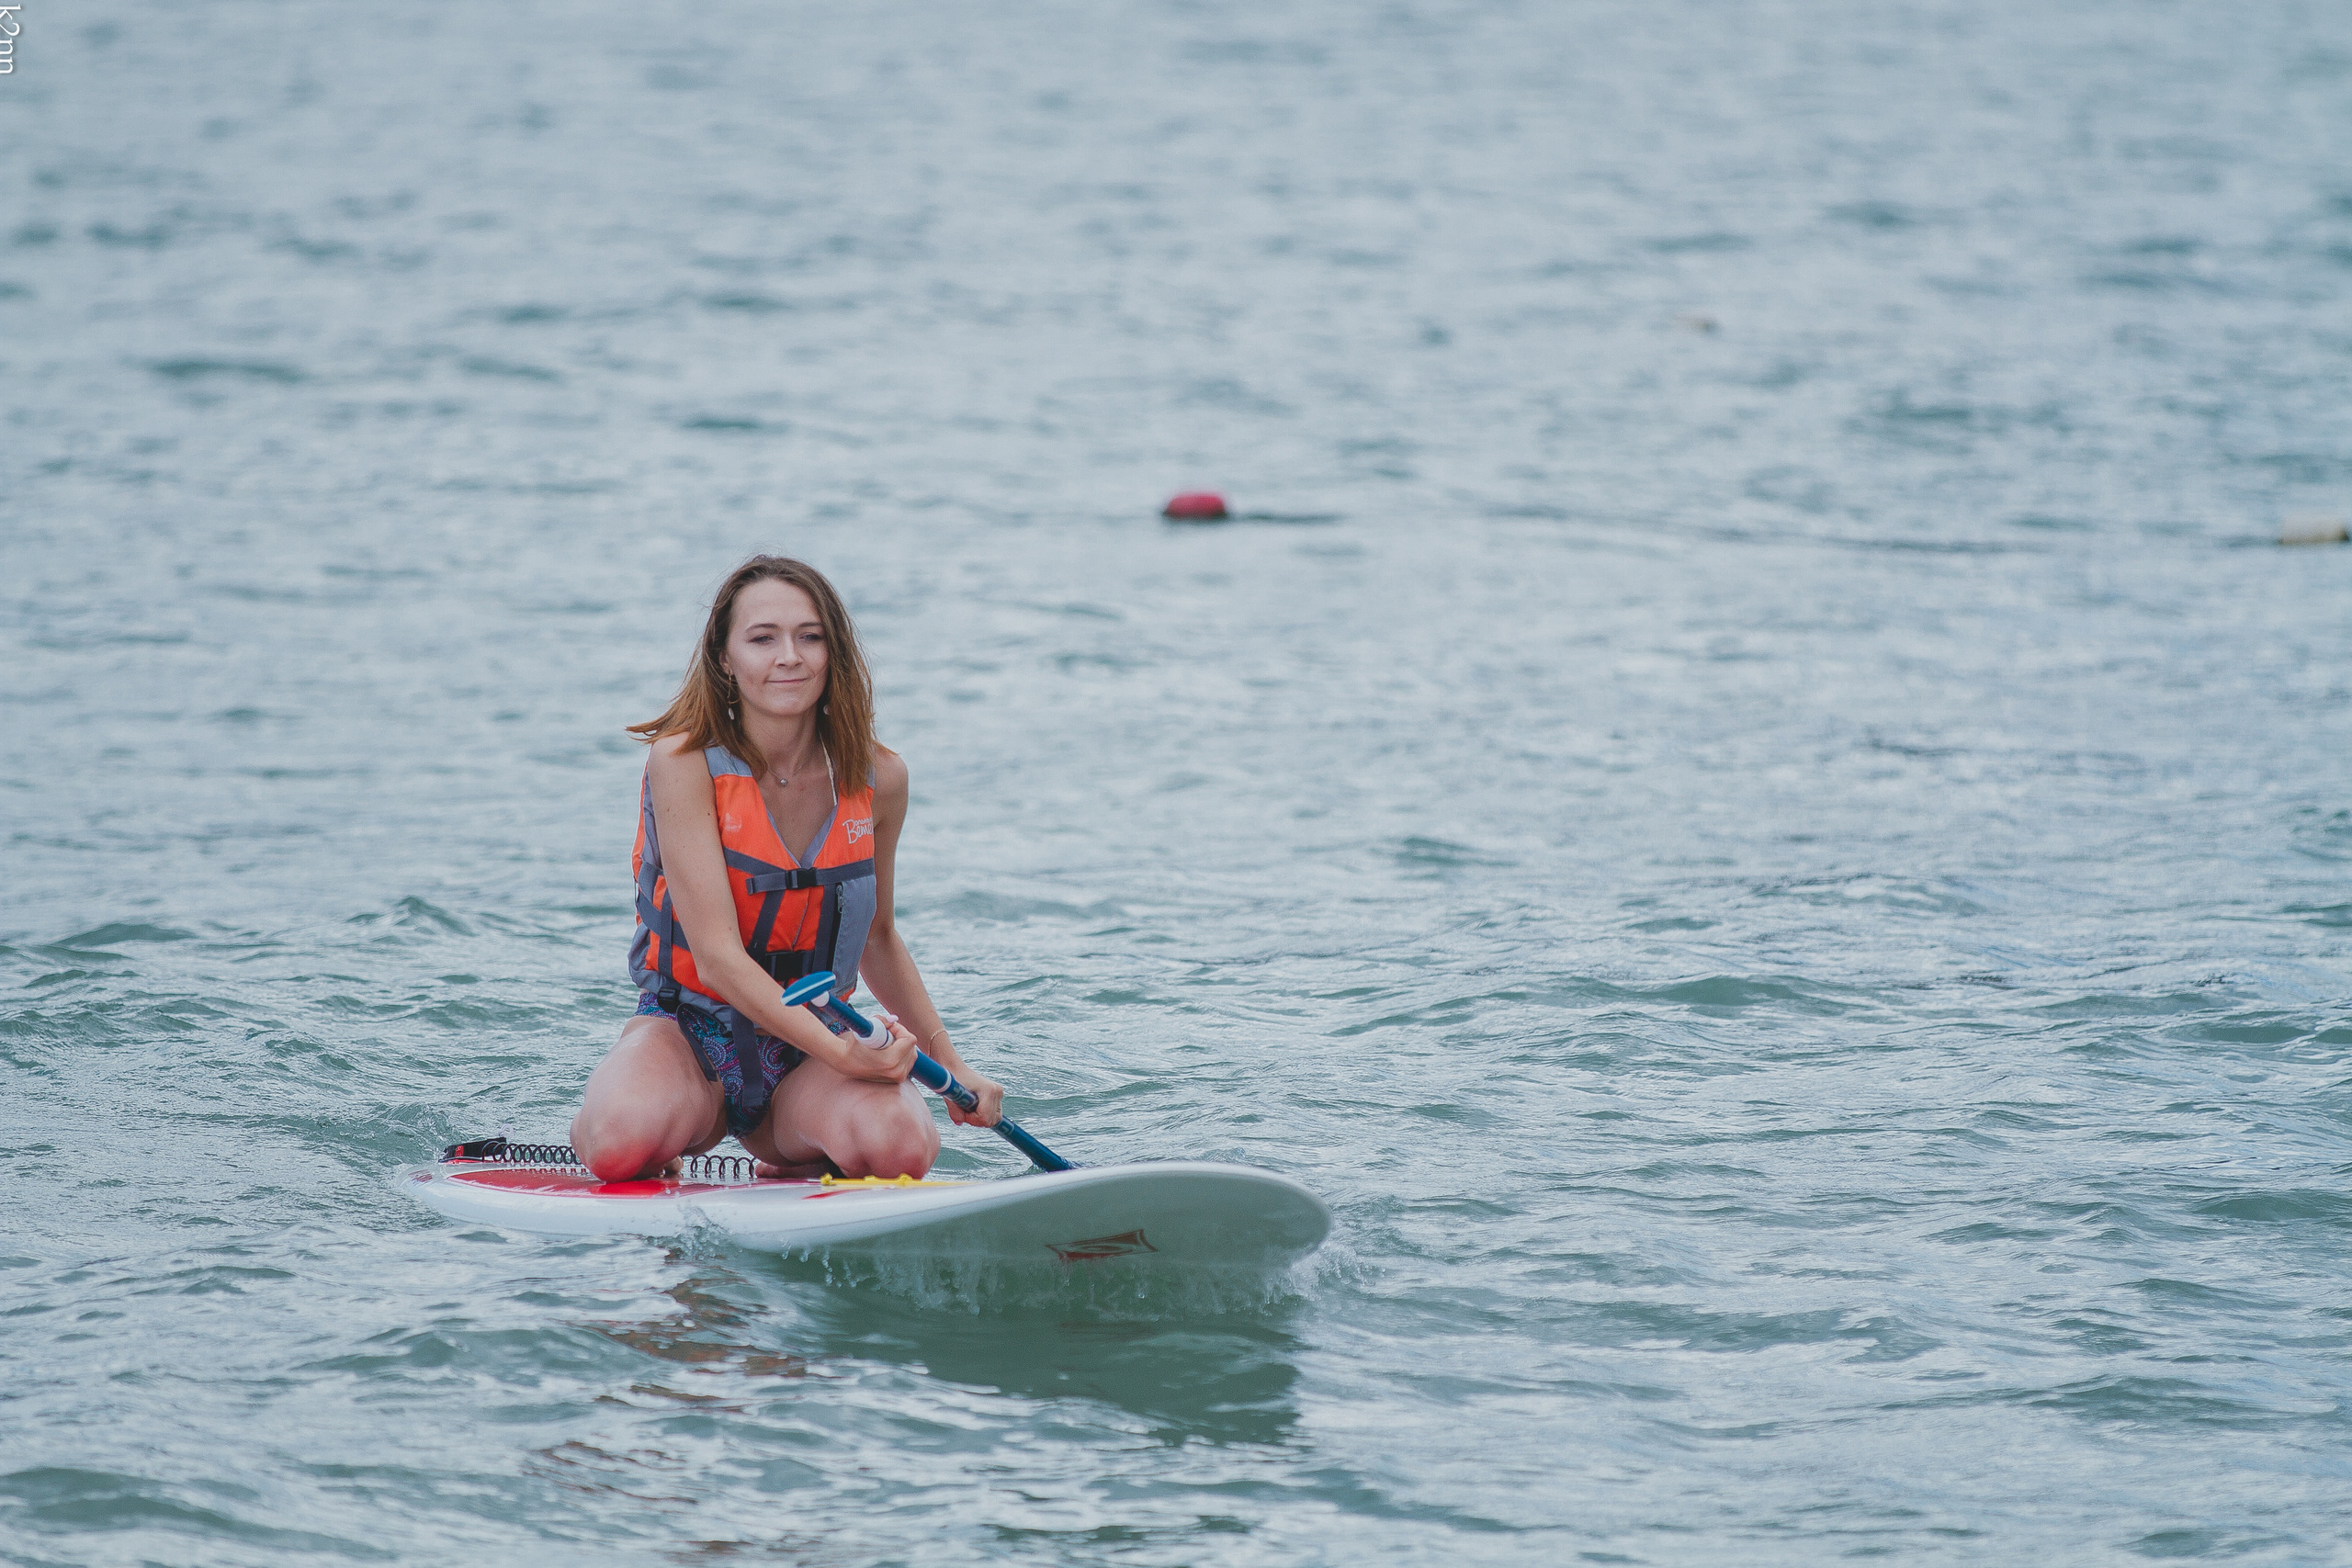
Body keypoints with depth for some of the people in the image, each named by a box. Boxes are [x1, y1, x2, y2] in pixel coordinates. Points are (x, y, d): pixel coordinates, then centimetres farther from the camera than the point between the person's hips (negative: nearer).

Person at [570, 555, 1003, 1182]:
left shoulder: (878, 777, 0)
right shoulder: (684, 762, -14)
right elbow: (717, 956, -21)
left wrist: (951, 1064, 14)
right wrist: (841, 1052, -32)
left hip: (808, 1048, 3)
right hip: (689, 1030, -3)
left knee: (901, 1148, -31)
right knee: (623, 1145, -37)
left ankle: (790, 1158, 5)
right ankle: (689, 1125, 1)